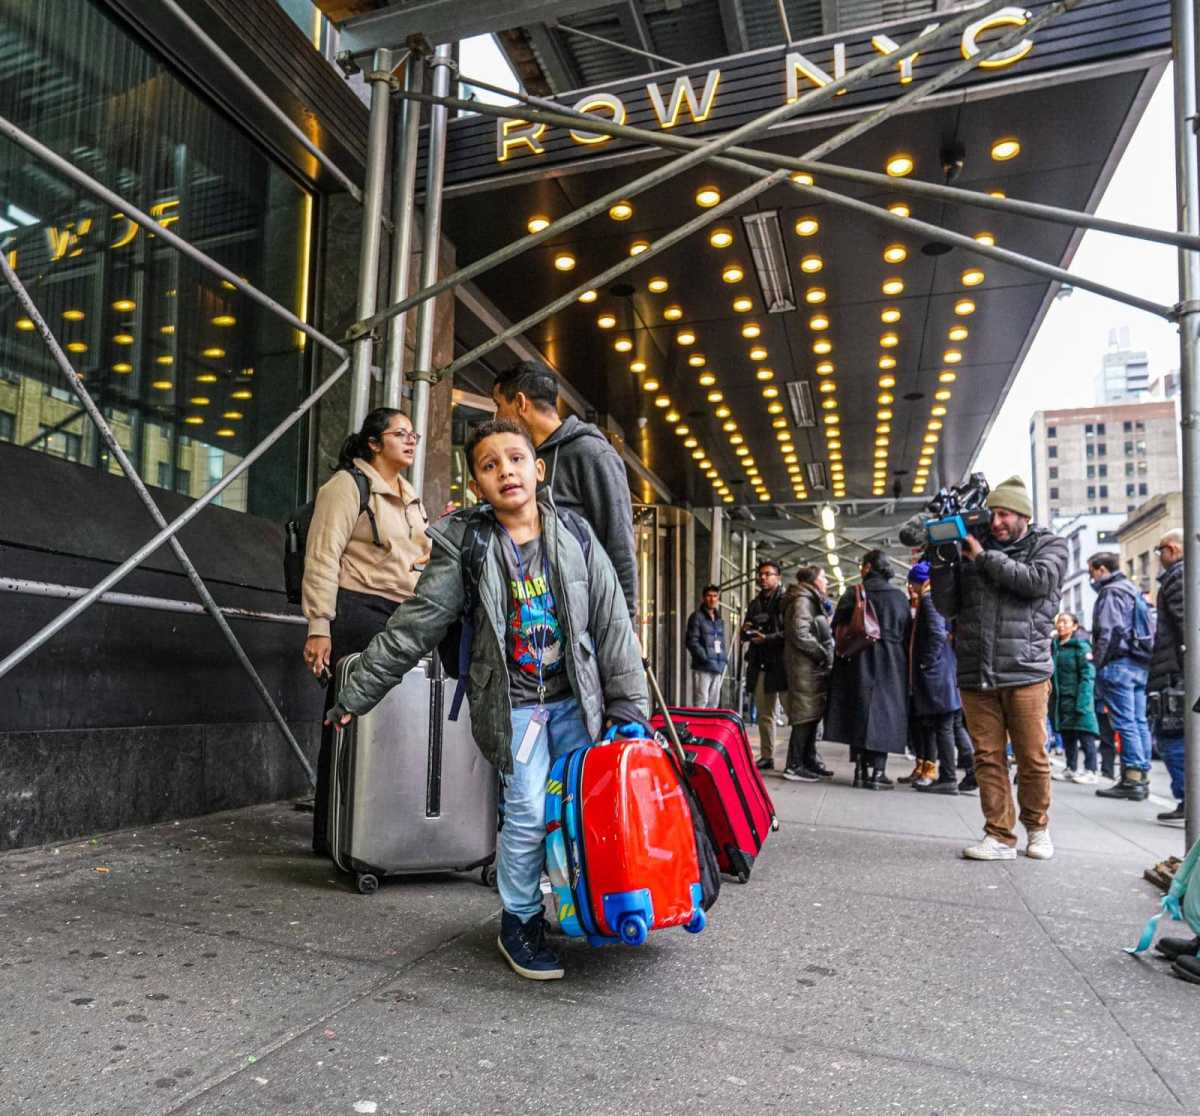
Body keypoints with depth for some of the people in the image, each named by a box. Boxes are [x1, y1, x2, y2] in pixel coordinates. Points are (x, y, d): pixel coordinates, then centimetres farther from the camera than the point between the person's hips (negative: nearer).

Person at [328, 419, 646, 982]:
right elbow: (412, 627, -6)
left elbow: (612, 623, -1)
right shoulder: (466, 547, -7)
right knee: (528, 812, -6)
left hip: (574, 698, 3)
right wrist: (355, 694, -5)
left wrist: (628, 707, -3)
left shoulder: (575, 537, -2)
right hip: (512, 700, -2)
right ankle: (519, 921, 17)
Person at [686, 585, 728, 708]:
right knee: (701, 702, -11)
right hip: (702, 667, -7)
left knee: (714, 703, 9)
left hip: (718, 668, 7)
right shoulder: (697, 617, -2)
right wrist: (706, 658, -17)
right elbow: (692, 642, -10)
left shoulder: (719, 620, 20)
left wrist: (724, 659, 8)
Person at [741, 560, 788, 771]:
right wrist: (746, 631, 2)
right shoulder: (755, 604, 20)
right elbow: (744, 636, 24)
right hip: (760, 665, 7)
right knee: (764, 714, 9)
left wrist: (767, 638, -18)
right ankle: (767, 757, 15)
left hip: (781, 665, -7)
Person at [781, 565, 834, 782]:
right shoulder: (802, 600, -11)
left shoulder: (812, 601, 22)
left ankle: (809, 761, 21)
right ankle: (794, 766, -2)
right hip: (805, 667, -10)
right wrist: (824, 654, -14)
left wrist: (826, 654, 10)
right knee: (805, 716, -7)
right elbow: (800, 635, -20)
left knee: (812, 715, 13)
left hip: (814, 668, 10)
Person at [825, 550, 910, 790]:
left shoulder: (853, 593, -2)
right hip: (892, 665, 1)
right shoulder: (900, 597, 4)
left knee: (859, 712, 6)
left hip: (859, 662, 0)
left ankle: (861, 769, 7)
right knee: (884, 712, 3)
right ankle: (877, 772, -1)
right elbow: (907, 634, 5)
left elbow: (837, 629, -5)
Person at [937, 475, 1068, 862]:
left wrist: (984, 557, -7)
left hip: (1025, 672, -2)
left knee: (1033, 757, 4)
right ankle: (1000, 836, 12)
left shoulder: (1049, 545, 9)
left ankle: (1037, 827, 25)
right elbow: (947, 608, 11)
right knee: (988, 758, 4)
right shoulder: (972, 550, 14)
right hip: (975, 675, 3)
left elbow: (1037, 581, -13)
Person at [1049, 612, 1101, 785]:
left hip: (1078, 698, -7)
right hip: (1060, 699, 7)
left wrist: (1083, 702, -21)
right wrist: (1051, 697, 8)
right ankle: (1070, 768, 23)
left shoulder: (1081, 646, -8)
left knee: (1085, 734, -3)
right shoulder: (1054, 646, 10)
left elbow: (1087, 675, -13)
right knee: (1066, 735, 13)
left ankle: (1090, 770, 3)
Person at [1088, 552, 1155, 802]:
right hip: (1141, 664, 9)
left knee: (1125, 722, -9)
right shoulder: (1133, 590, 20)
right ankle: (1141, 777, 12)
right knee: (1140, 721, 9)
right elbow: (1146, 629, 21)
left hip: (1119, 663, -9)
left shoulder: (1111, 592, -8)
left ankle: (1132, 781, -9)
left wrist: (1098, 664, -12)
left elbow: (1108, 632, -17)